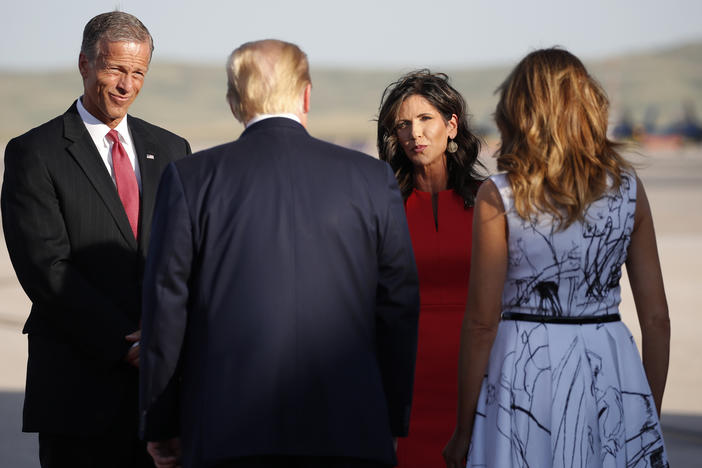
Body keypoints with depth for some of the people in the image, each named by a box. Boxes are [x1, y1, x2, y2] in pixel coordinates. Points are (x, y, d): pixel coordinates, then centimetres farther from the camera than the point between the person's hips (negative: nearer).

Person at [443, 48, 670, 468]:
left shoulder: (499, 197, -6)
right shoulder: (628, 188, 2)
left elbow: (482, 323, -8)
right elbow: (656, 317, 4)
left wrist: (464, 430, 0)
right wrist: (650, 417, 14)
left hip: (527, 372, -2)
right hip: (613, 369, 3)